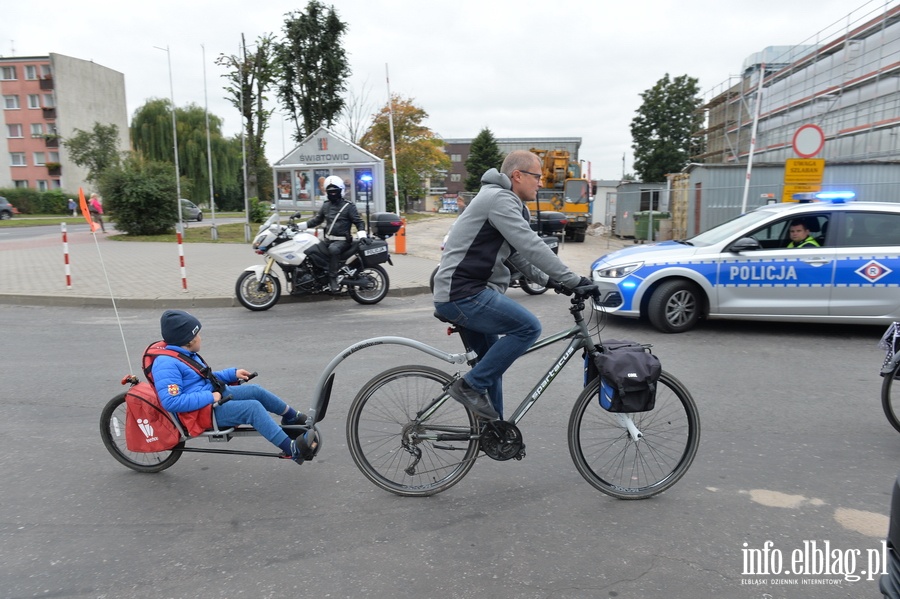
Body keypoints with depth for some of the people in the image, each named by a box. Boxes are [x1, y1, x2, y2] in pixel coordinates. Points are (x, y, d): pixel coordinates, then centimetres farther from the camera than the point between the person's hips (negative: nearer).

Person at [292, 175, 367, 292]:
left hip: (342, 240, -7)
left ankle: (332, 278, -32)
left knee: (333, 249, -39)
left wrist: (362, 237, -24)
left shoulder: (349, 206, -3)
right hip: (328, 239, 7)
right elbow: (316, 220, 22)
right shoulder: (325, 206, 15)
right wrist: (298, 226, 13)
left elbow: (359, 222, -6)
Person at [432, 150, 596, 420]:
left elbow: (518, 253, 24)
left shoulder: (501, 200, 21)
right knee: (528, 327, -18)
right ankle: (470, 385, -8)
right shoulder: (499, 198, -13)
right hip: (462, 294, -11)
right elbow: (531, 246, -21)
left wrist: (548, 280, 15)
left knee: (492, 363, 16)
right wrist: (573, 279, -17)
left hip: (459, 293, 11)